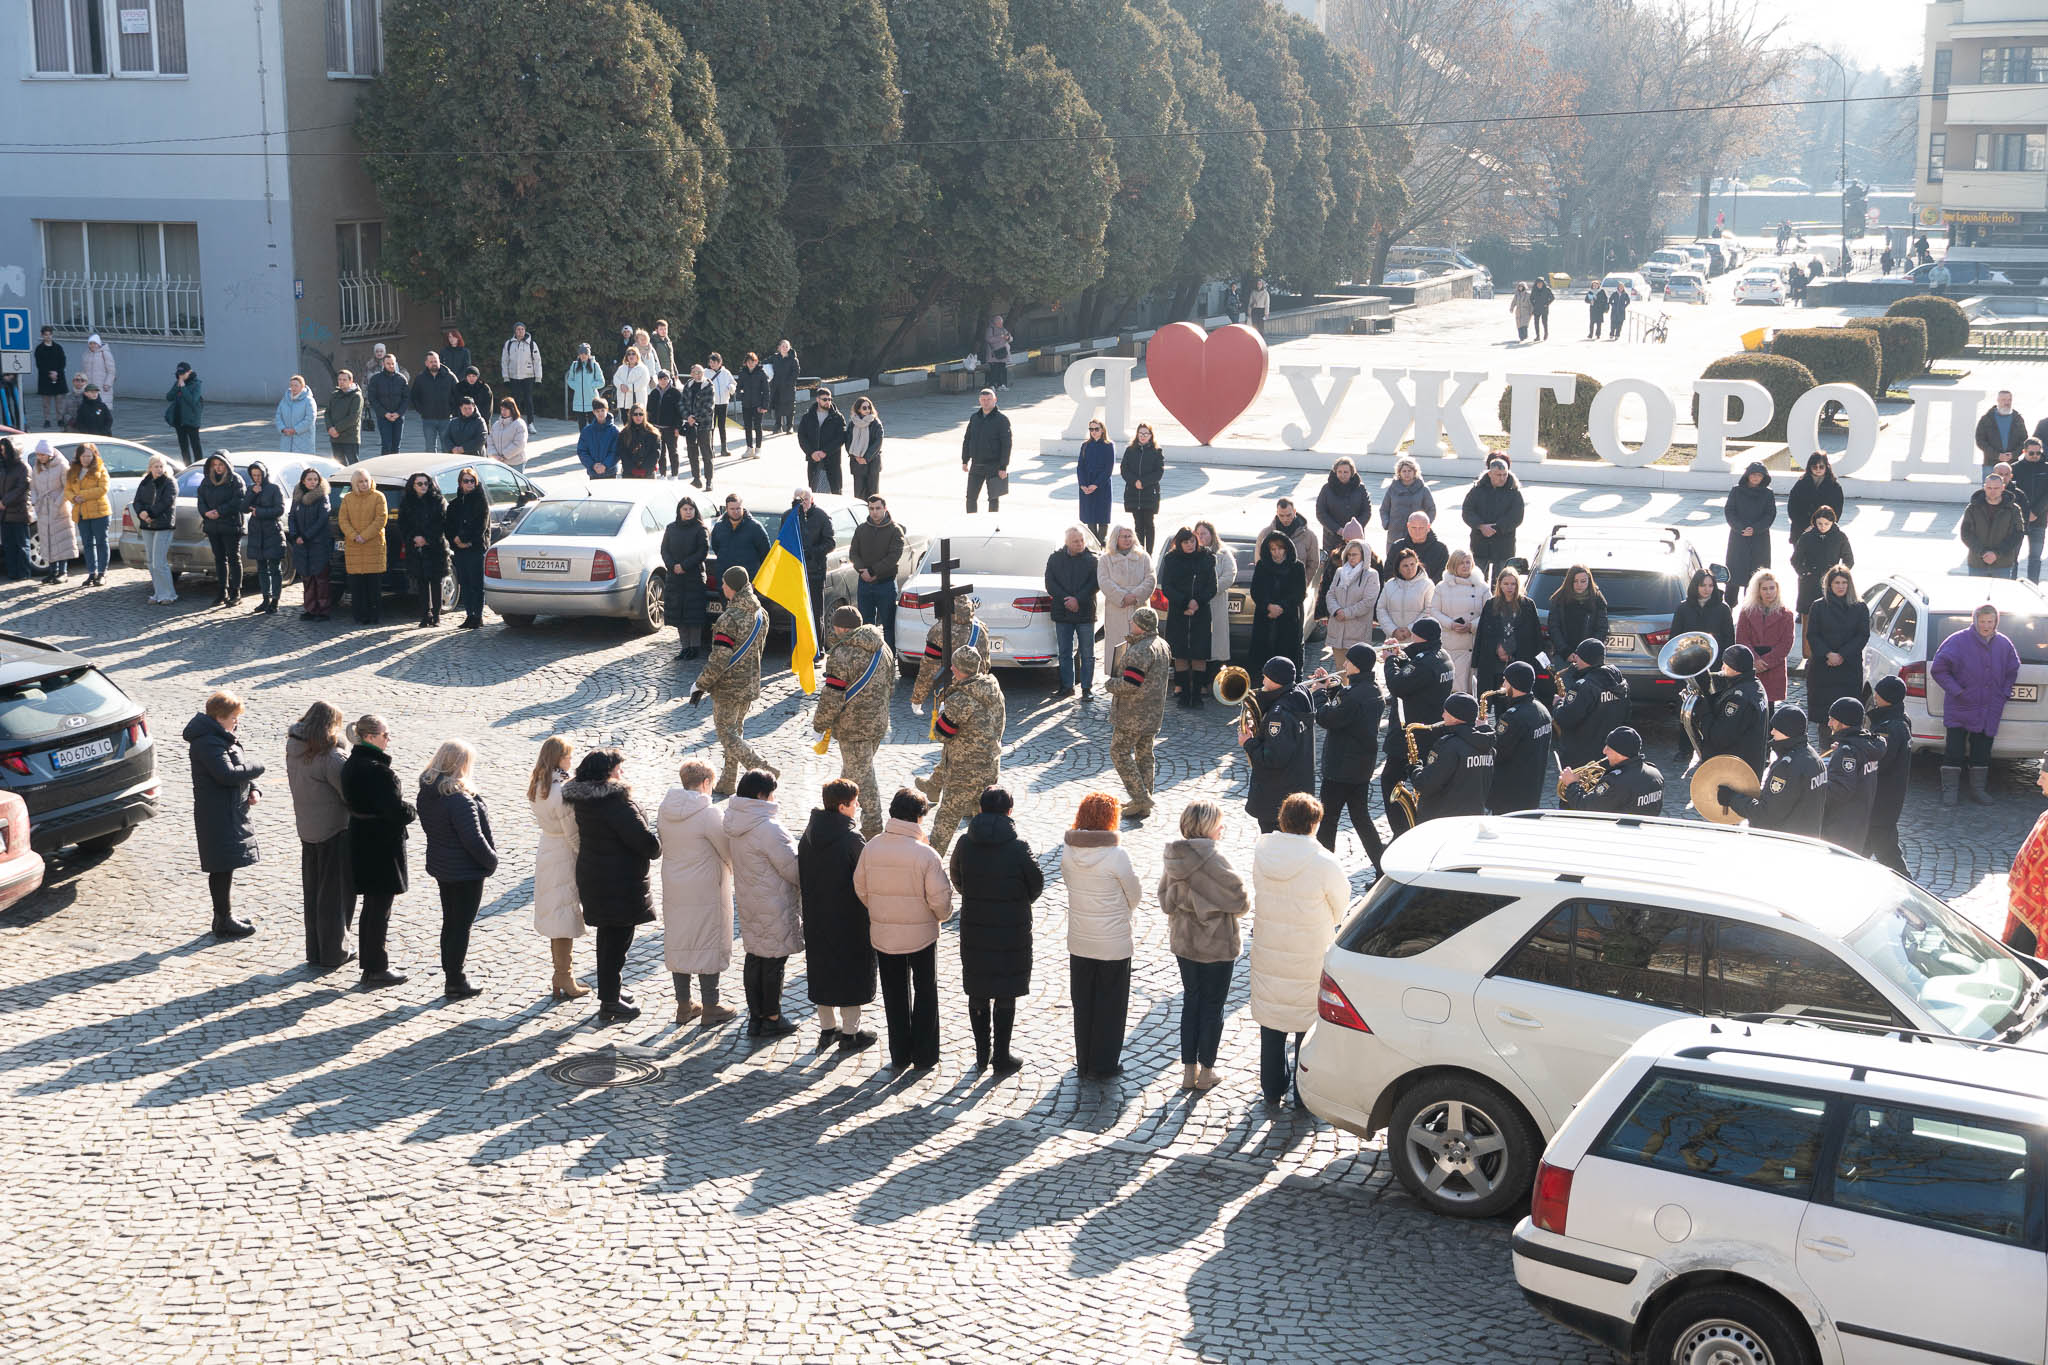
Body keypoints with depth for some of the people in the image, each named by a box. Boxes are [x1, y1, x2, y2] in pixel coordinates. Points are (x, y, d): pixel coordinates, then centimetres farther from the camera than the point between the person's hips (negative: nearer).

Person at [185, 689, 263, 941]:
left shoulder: (221, 737, 13)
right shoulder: (208, 742, -19)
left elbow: (242, 766, 17)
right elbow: (227, 774, -28)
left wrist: (254, 789, 0)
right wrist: (256, 768, -12)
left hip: (231, 813, 10)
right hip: (218, 816, -10)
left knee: (224, 868, 17)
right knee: (223, 868, -3)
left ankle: (224, 916, 27)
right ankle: (224, 922, 4)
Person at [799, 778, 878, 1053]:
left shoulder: (808, 835, 0)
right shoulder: (852, 839, -21)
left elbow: (800, 878, 8)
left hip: (816, 919, 6)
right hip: (849, 919, -6)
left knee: (822, 970, 17)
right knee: (852, 971, 8)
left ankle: (827, 1028, 27)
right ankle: (850, 1033, 16)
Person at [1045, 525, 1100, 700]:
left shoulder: (1092, 559, -1)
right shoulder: (1055, 558, 6)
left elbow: (1095, 584, -7)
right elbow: (1050, 584, 1)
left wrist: (1078, 599, -17)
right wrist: (1066, 600, -11)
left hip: (1085, 613, -2)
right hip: (1062, 613, 2)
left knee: (1087, 654, 1)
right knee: (1065, 653, 8)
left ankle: (1087, 687, 7)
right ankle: (1067, 686, 17)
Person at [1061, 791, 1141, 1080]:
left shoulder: (1067, 851, -9)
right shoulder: (1116, 856, -22)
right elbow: (1134, 897, -10)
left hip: (1078, 942, 4)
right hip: (1114, 943, -4)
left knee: (1082, 1003, 18)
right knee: (1110, 1005, 12)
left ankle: (1084, 1063, 28)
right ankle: (1103, 1066, 21)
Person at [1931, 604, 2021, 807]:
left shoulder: (2004, 644, 5)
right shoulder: (1959, 641, -9)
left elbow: (2012, 670, 21)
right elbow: (1938, 669, -6)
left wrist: (2004, 693, 9)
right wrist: (1956, 691, -11)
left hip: (1989, 712, 4)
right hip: (1960, 709, -4)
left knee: (1982, 751, 10)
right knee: (1955, 751, -3)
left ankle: (1979, 790, 20)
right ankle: (1950, 790, 5)